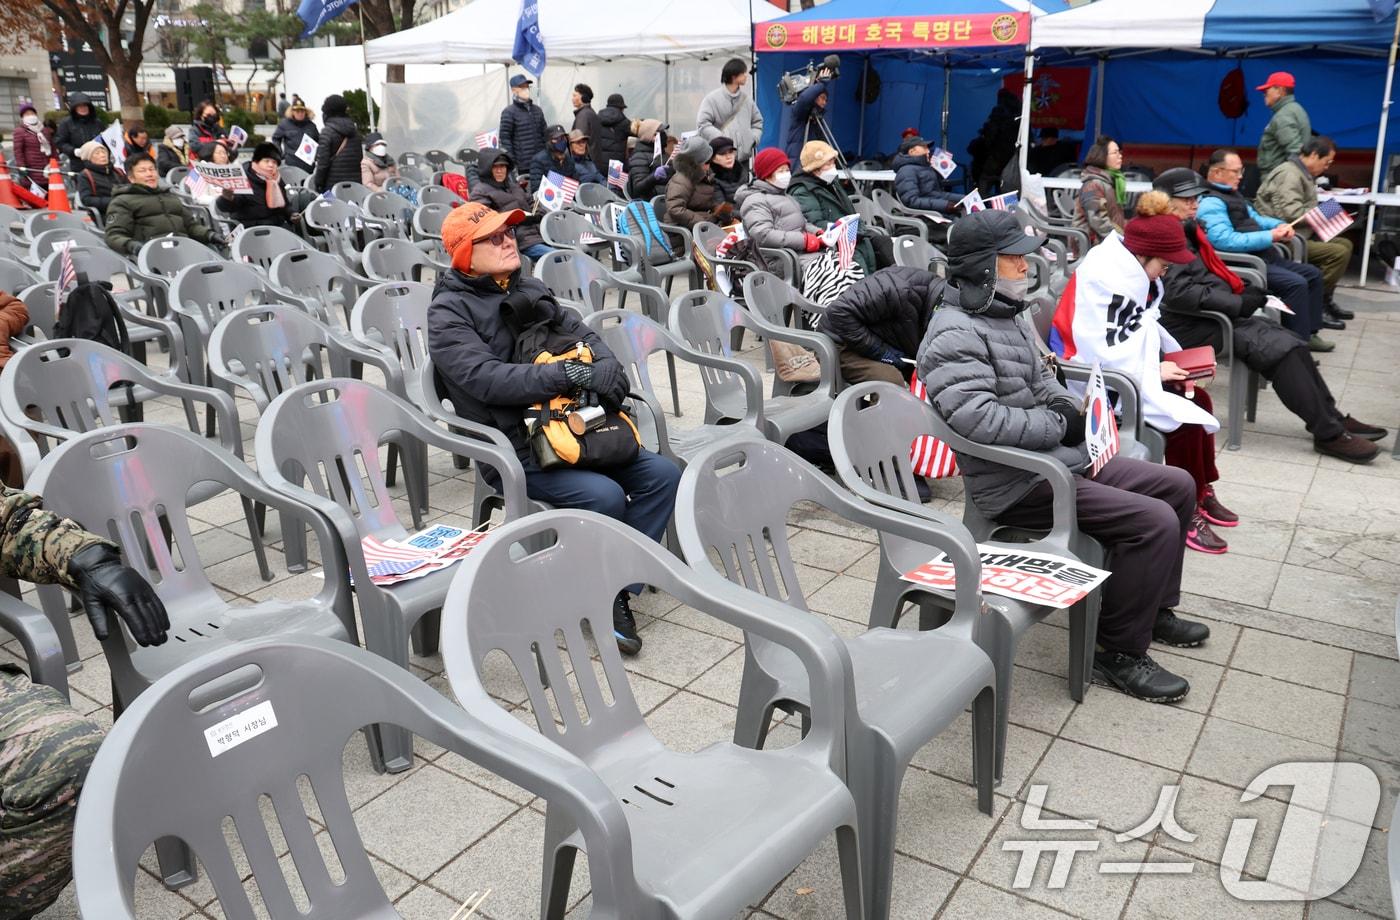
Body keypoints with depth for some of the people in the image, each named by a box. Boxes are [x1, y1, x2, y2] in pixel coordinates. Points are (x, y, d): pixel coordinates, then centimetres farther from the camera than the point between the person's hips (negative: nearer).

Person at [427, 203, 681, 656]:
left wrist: (607, 364, -9)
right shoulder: (448, 313, -7)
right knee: (604, 495, -28)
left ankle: (614, 588, -5)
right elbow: (488, 379, -22)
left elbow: (581, 332, 16)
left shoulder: (529, 289, 14)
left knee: (663, 474, -9)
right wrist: (573, 373, -28)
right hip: (514, 452, -7)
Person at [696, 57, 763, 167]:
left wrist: (753, 138, 3)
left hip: (744, 157, 5)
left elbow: (757, 121, 22)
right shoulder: (712, 98, -3)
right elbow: (703, 124, -9)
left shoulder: (747, 97, 12)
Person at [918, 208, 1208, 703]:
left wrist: (1069, 406, 5)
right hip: (1017, 484, -10)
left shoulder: (1003, 315, 12)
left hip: (1059, 458, 10)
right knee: (1154, 521, -19)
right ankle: (1119, 651, -3)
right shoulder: (954, 334, -19)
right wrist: (1058, 426, -19)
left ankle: (1154, 607, 30)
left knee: (1178, 486, 14)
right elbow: (977, 417, -31)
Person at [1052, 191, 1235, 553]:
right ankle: (1187, 514, -2)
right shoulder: (1106, 279, -23)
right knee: (1183, 419, -16)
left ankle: (1202, 492, 19)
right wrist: (1156, 371, -16)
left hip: (1129, 371, 10)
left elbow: (1146, 328, 15)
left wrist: (1175, 359, -2)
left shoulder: (1135, 270, 6)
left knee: (1199, 400, 7)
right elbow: (1101, 353, -27)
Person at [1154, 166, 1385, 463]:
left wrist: (1242, 289, 7)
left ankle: (1332, 419, 8)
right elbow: (1178, 293, -26)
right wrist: (1237, 304, -19)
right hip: (1193, 328, -10)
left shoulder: (1186, 230, 17)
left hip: (1215, 316, 10)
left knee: (1289, 343, -1)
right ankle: (1328, 434, -9)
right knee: (1281, 350, -17)